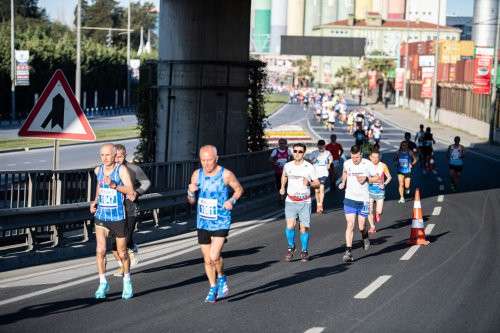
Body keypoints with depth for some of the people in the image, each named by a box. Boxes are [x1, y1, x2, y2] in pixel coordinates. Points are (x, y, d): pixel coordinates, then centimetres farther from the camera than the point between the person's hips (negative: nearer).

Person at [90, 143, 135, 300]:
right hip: (101, 216, 3)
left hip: (118, 217, -3)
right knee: (100, 250, -12)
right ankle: (103, 283, 1)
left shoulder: (121, 170, -11)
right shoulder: (98, 170, 3)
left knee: (122, 253, 9)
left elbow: (130, 191, -21)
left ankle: (127, 281, 31)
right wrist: (95, 201, 11)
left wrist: (113, 185, -33)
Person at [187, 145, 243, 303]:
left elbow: (239, 189, 6)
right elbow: (192, 201, 8)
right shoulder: (197, 174, 0)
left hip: (221, 223, -4)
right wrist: (191, 192, -14)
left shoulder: (226, 174, -11)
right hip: (203, 223, 4)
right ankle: (213, 288, 29)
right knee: (207, 259, 10)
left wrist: (232, 200, -13)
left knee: (214, 257, -17)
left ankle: (222, 278, 12)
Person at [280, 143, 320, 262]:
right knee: (290, 226, -14)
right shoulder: (287, 166, 5)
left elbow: (317, 184, 1)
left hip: (305, 202, -1)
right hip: (290, 201, 1)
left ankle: (304, 251, 20)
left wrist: (309, 183, -19)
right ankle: (291, 247, 10)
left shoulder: (309, 167, -3)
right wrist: (282, 187, 14)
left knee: (304, 228, 1)